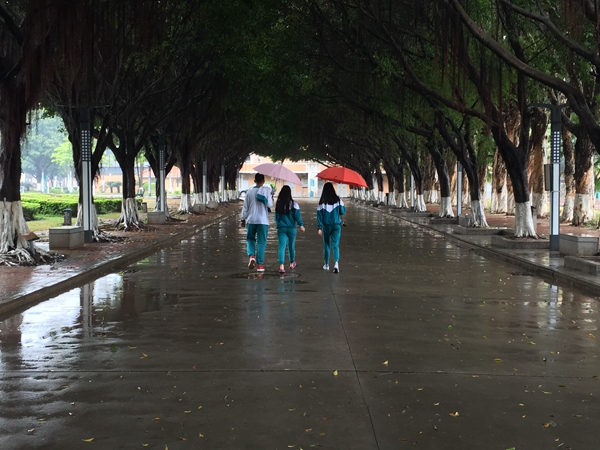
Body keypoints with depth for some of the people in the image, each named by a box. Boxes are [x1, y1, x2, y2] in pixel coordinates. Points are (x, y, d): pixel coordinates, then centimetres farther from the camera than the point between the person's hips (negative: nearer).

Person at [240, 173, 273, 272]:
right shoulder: (266, 190, -5)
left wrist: (243, 219, 13)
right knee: (261, 242, 4)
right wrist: (271, 197, 10)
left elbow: (245, 207, 4)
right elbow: (270, 205, -8)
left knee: (250, 239, 17)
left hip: (251, 220, 1)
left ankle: (251, 256, -8)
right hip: (263, 220, -1)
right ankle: (260, 264, 2)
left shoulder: (249, 191, 1)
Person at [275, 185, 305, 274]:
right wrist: (301, 225, -6)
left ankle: (281, 266, -23)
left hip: (281, 228, 0)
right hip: (291, 228, 0)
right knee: (291, 246, 17)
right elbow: (297, 215, -12)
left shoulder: (278, 204, 0)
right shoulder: (293, 204, -6)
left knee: (282, 246, -5)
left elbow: (276, 217, 10)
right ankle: (292, 263, 35)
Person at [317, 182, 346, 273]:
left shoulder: (322, 202, -7)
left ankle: (326, 264, 26)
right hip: (337, 225, 0)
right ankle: (336, 262, -23)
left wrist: (319, 228, -6)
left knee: (326, 244, 16)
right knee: (335, 245, -1)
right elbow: (343, 212, -1)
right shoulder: (338, 200, -5)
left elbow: (319, 215, -8)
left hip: (326, 226, 0)